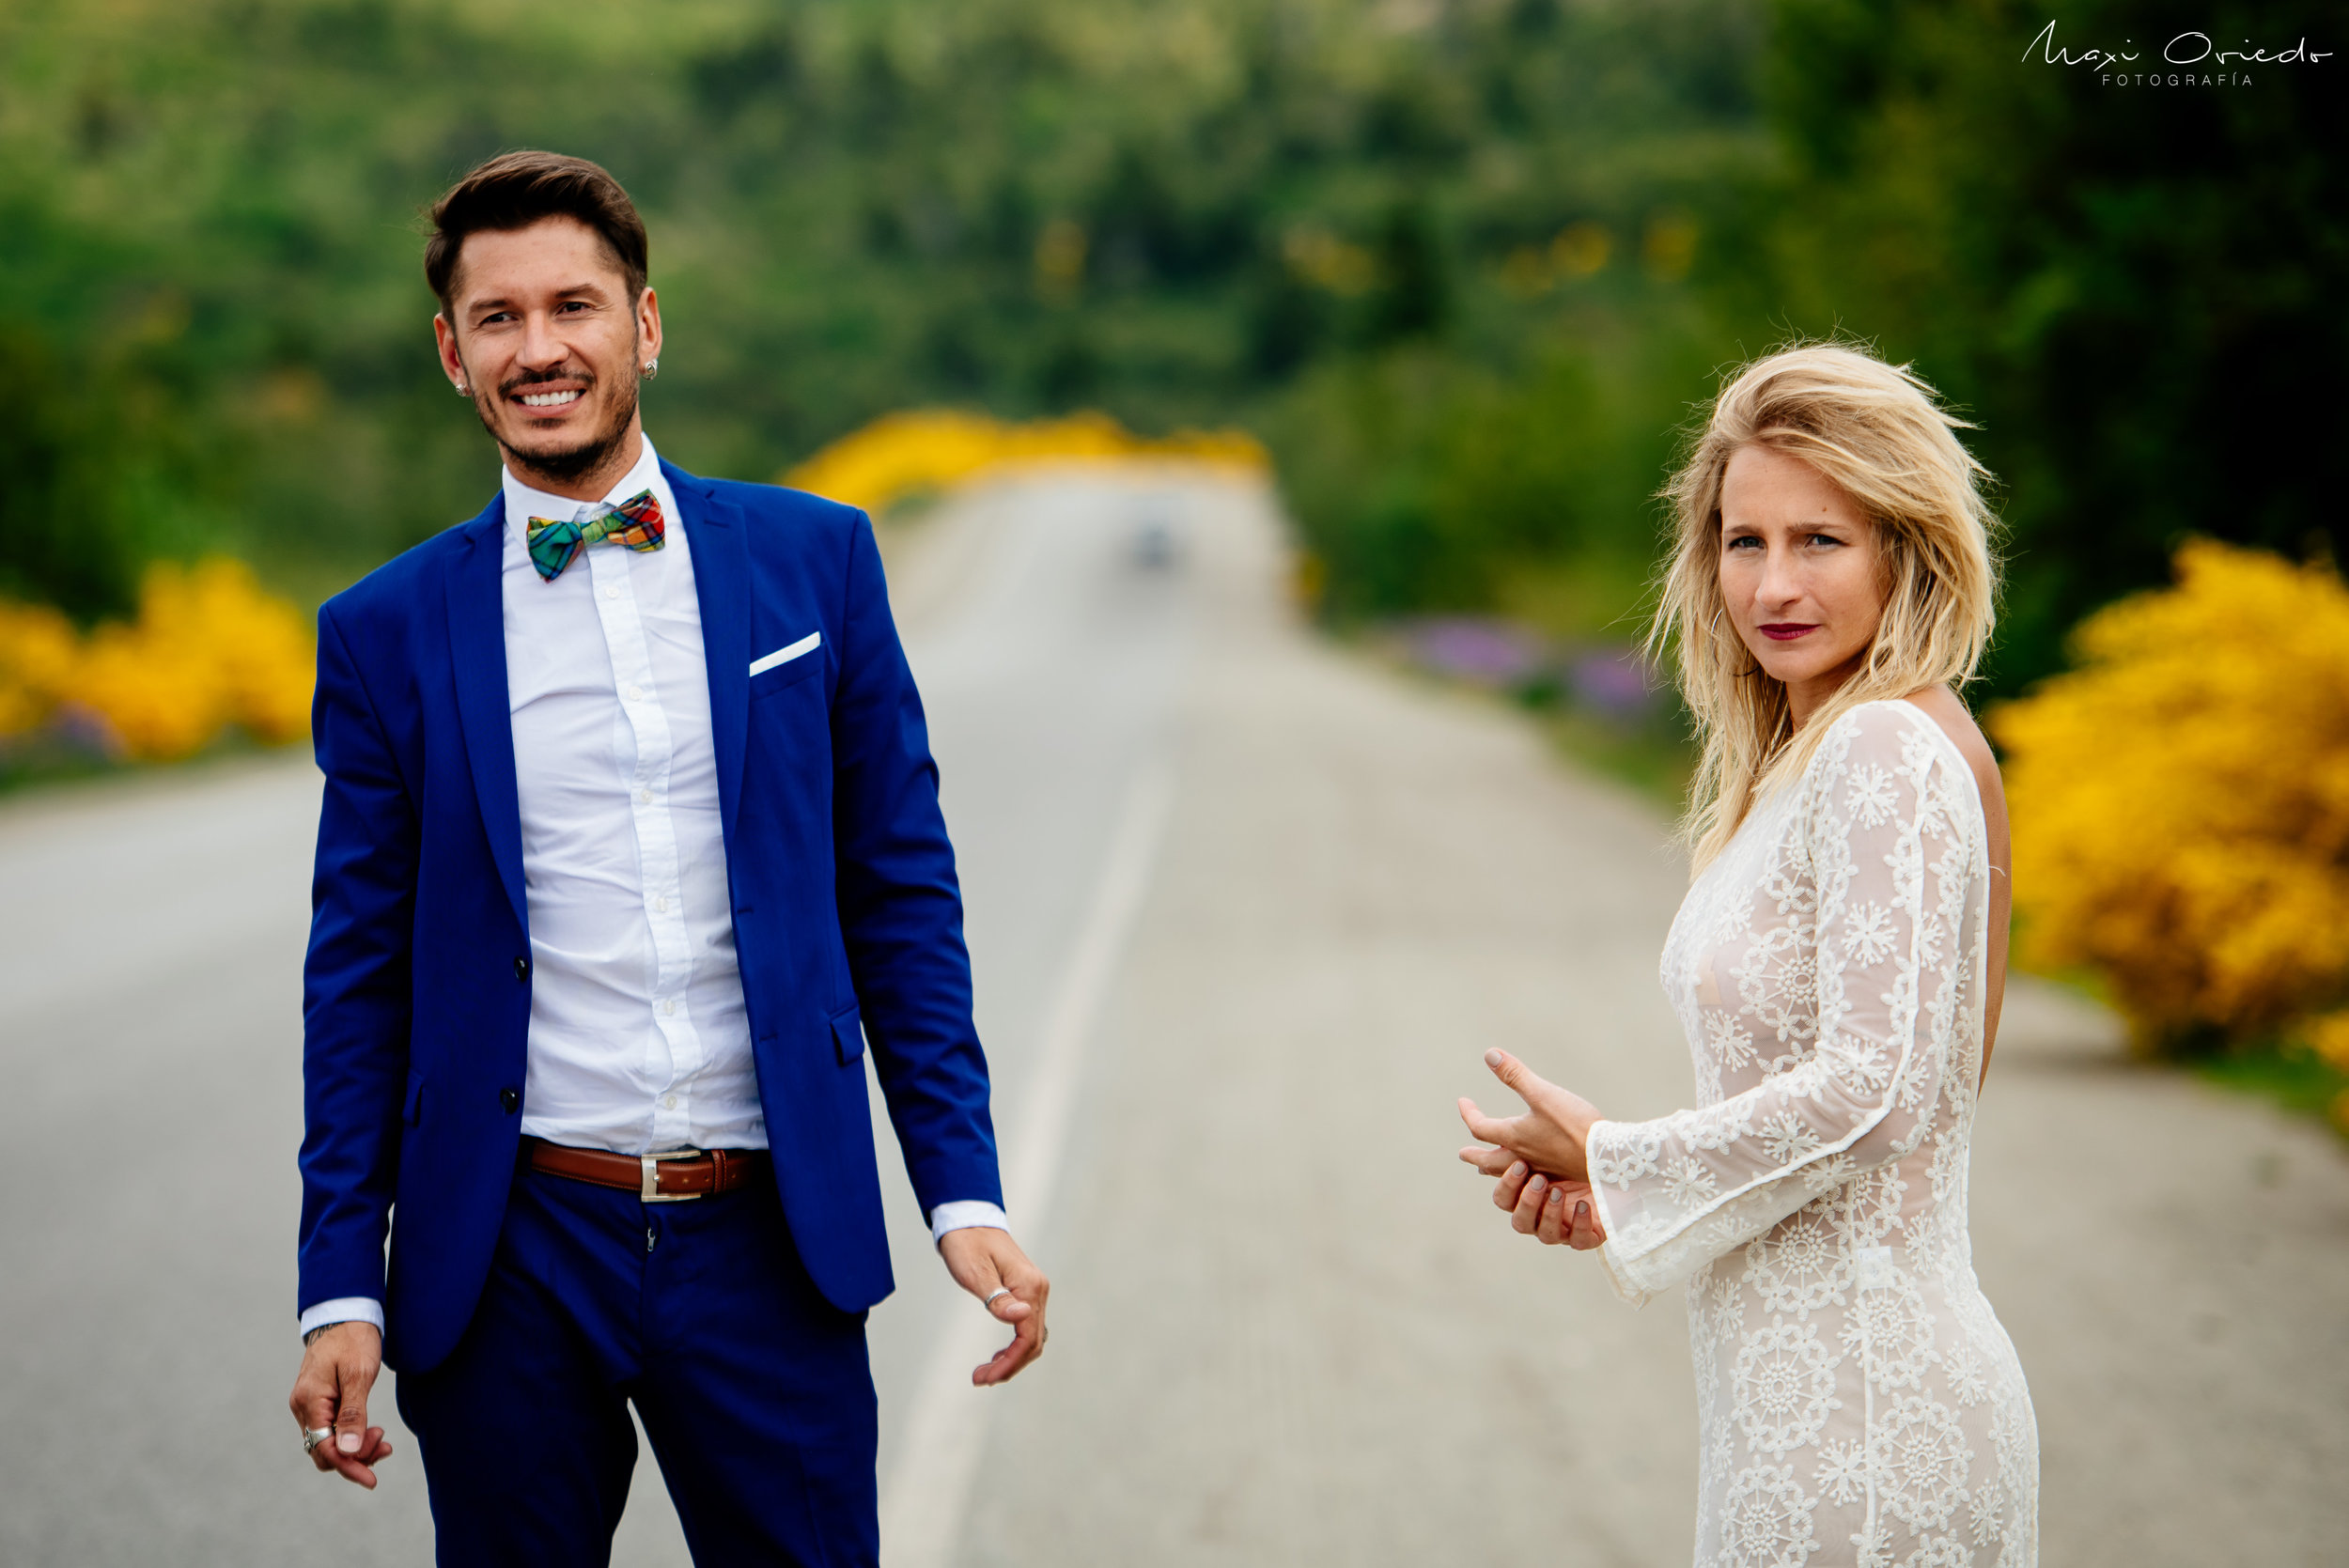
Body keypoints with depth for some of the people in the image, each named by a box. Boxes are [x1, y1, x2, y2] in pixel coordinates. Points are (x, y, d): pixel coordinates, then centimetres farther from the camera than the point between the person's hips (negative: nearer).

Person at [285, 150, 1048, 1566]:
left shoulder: (815, 559, 4)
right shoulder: (387, 633, 2)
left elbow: (900, 888, 6)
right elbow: (361, 974, 5)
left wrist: (965, 1190, -1)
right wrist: (342, 1287, 1)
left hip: (773, 1239, 0)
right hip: (512, 1255, 0)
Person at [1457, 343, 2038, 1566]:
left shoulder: (1885, 753, -16)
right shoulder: (1806, 758, 13)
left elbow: (1871, 1088, -22)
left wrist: (1612, 1158, -10)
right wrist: (1616, 1192, 3)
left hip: (1859, 1407, -9)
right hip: (1803, 1386, 9)